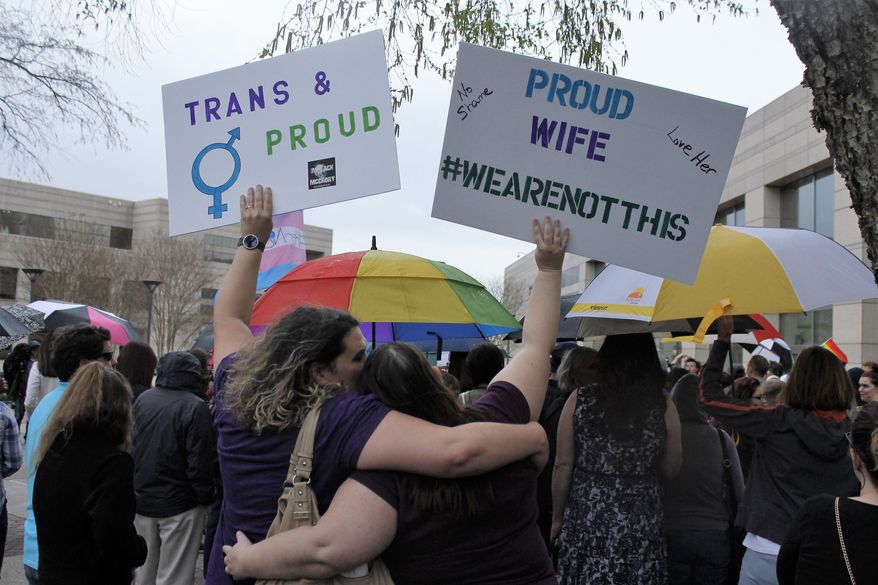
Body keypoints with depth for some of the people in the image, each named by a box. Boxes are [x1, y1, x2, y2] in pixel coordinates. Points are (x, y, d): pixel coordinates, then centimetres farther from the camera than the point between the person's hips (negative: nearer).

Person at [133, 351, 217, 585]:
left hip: (142, 500, 6)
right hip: (180, 504, -6)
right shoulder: (195, 406, -19)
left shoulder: (141, 399, 1)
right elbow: (200, 462, -19)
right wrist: (207, 497, -5)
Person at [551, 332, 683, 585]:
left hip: (585, 521, 0)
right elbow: (671, 470, 3)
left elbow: (563, 466, -4)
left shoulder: (579, 400, -7)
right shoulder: (663, 407, -6)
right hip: (641, 525, 0)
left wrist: (557, 518, 7)